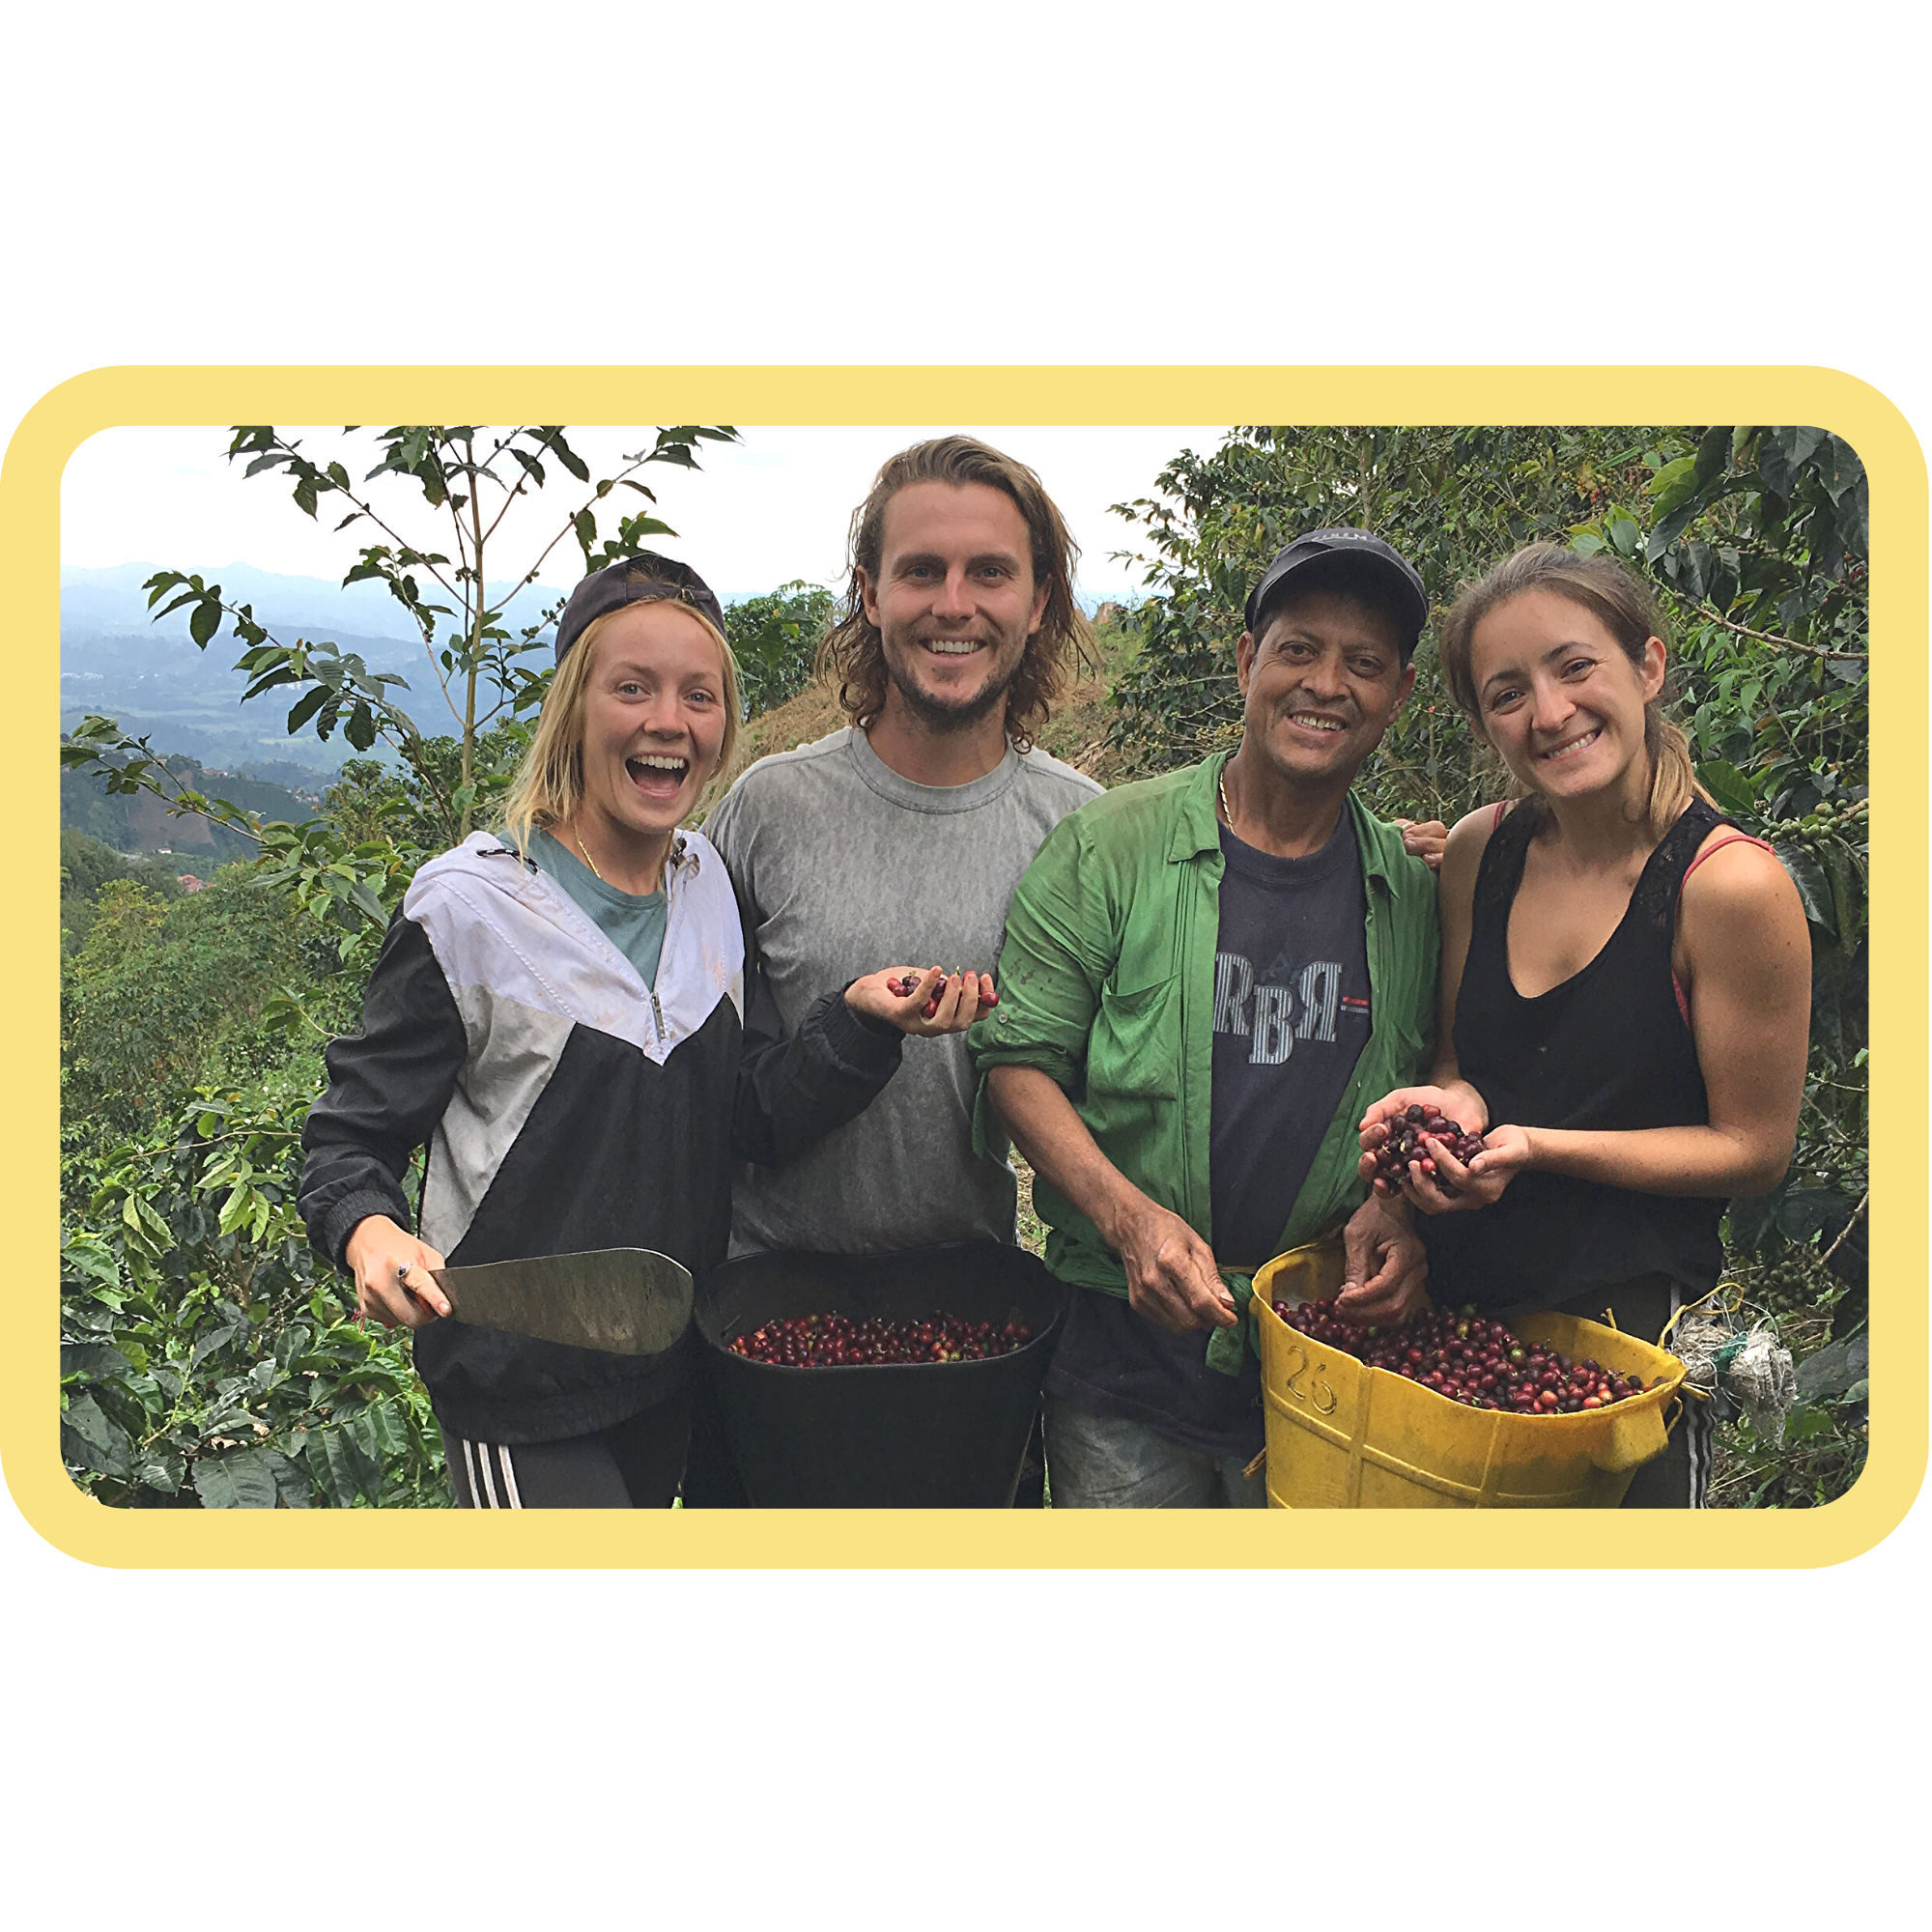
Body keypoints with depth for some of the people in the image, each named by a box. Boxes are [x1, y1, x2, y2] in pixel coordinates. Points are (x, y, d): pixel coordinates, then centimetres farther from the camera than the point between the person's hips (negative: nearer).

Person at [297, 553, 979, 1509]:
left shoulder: (710, 883, 1)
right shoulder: (470, 905, -16)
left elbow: (761, 1118, -2)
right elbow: (348, 1139, -10)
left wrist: (859, 1018, -19)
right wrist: (372, 1235, -31)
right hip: (522, 1388, -6)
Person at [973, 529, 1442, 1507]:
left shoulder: (1414, 891, 3)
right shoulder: (1108, 847, -6)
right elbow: (1018, 1058, -6)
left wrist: (1398, 1203, -7)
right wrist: (1130, 1217, -18)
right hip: (1126, 1348, -2)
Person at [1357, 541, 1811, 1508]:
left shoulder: (1732, 882, -16)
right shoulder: (1479, 850, -1)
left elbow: (1754, 1147, -9)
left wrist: (1534, 1147, -21)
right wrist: (1454, 1101, -13)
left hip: (1631, 1316, -4)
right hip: (1450, 1299, 5)